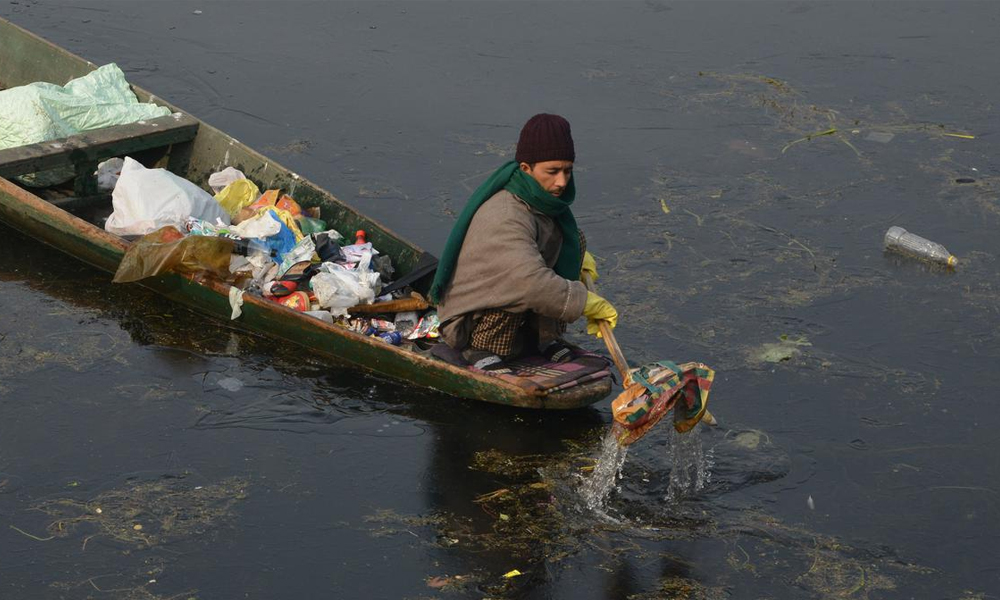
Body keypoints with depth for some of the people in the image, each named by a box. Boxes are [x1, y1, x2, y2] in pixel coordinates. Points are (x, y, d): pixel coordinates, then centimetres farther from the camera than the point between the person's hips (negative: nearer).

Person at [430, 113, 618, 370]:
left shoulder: (539, 196, -4)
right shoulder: (504, 217, -32)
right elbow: (532, 284, -41)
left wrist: (580, 256, 7)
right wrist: (587, 302, -31)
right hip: (468, 322, -8)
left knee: (574, 239, -1)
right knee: (515, 282, -37)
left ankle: (547, 336, 1)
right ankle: (479, 348, -12)